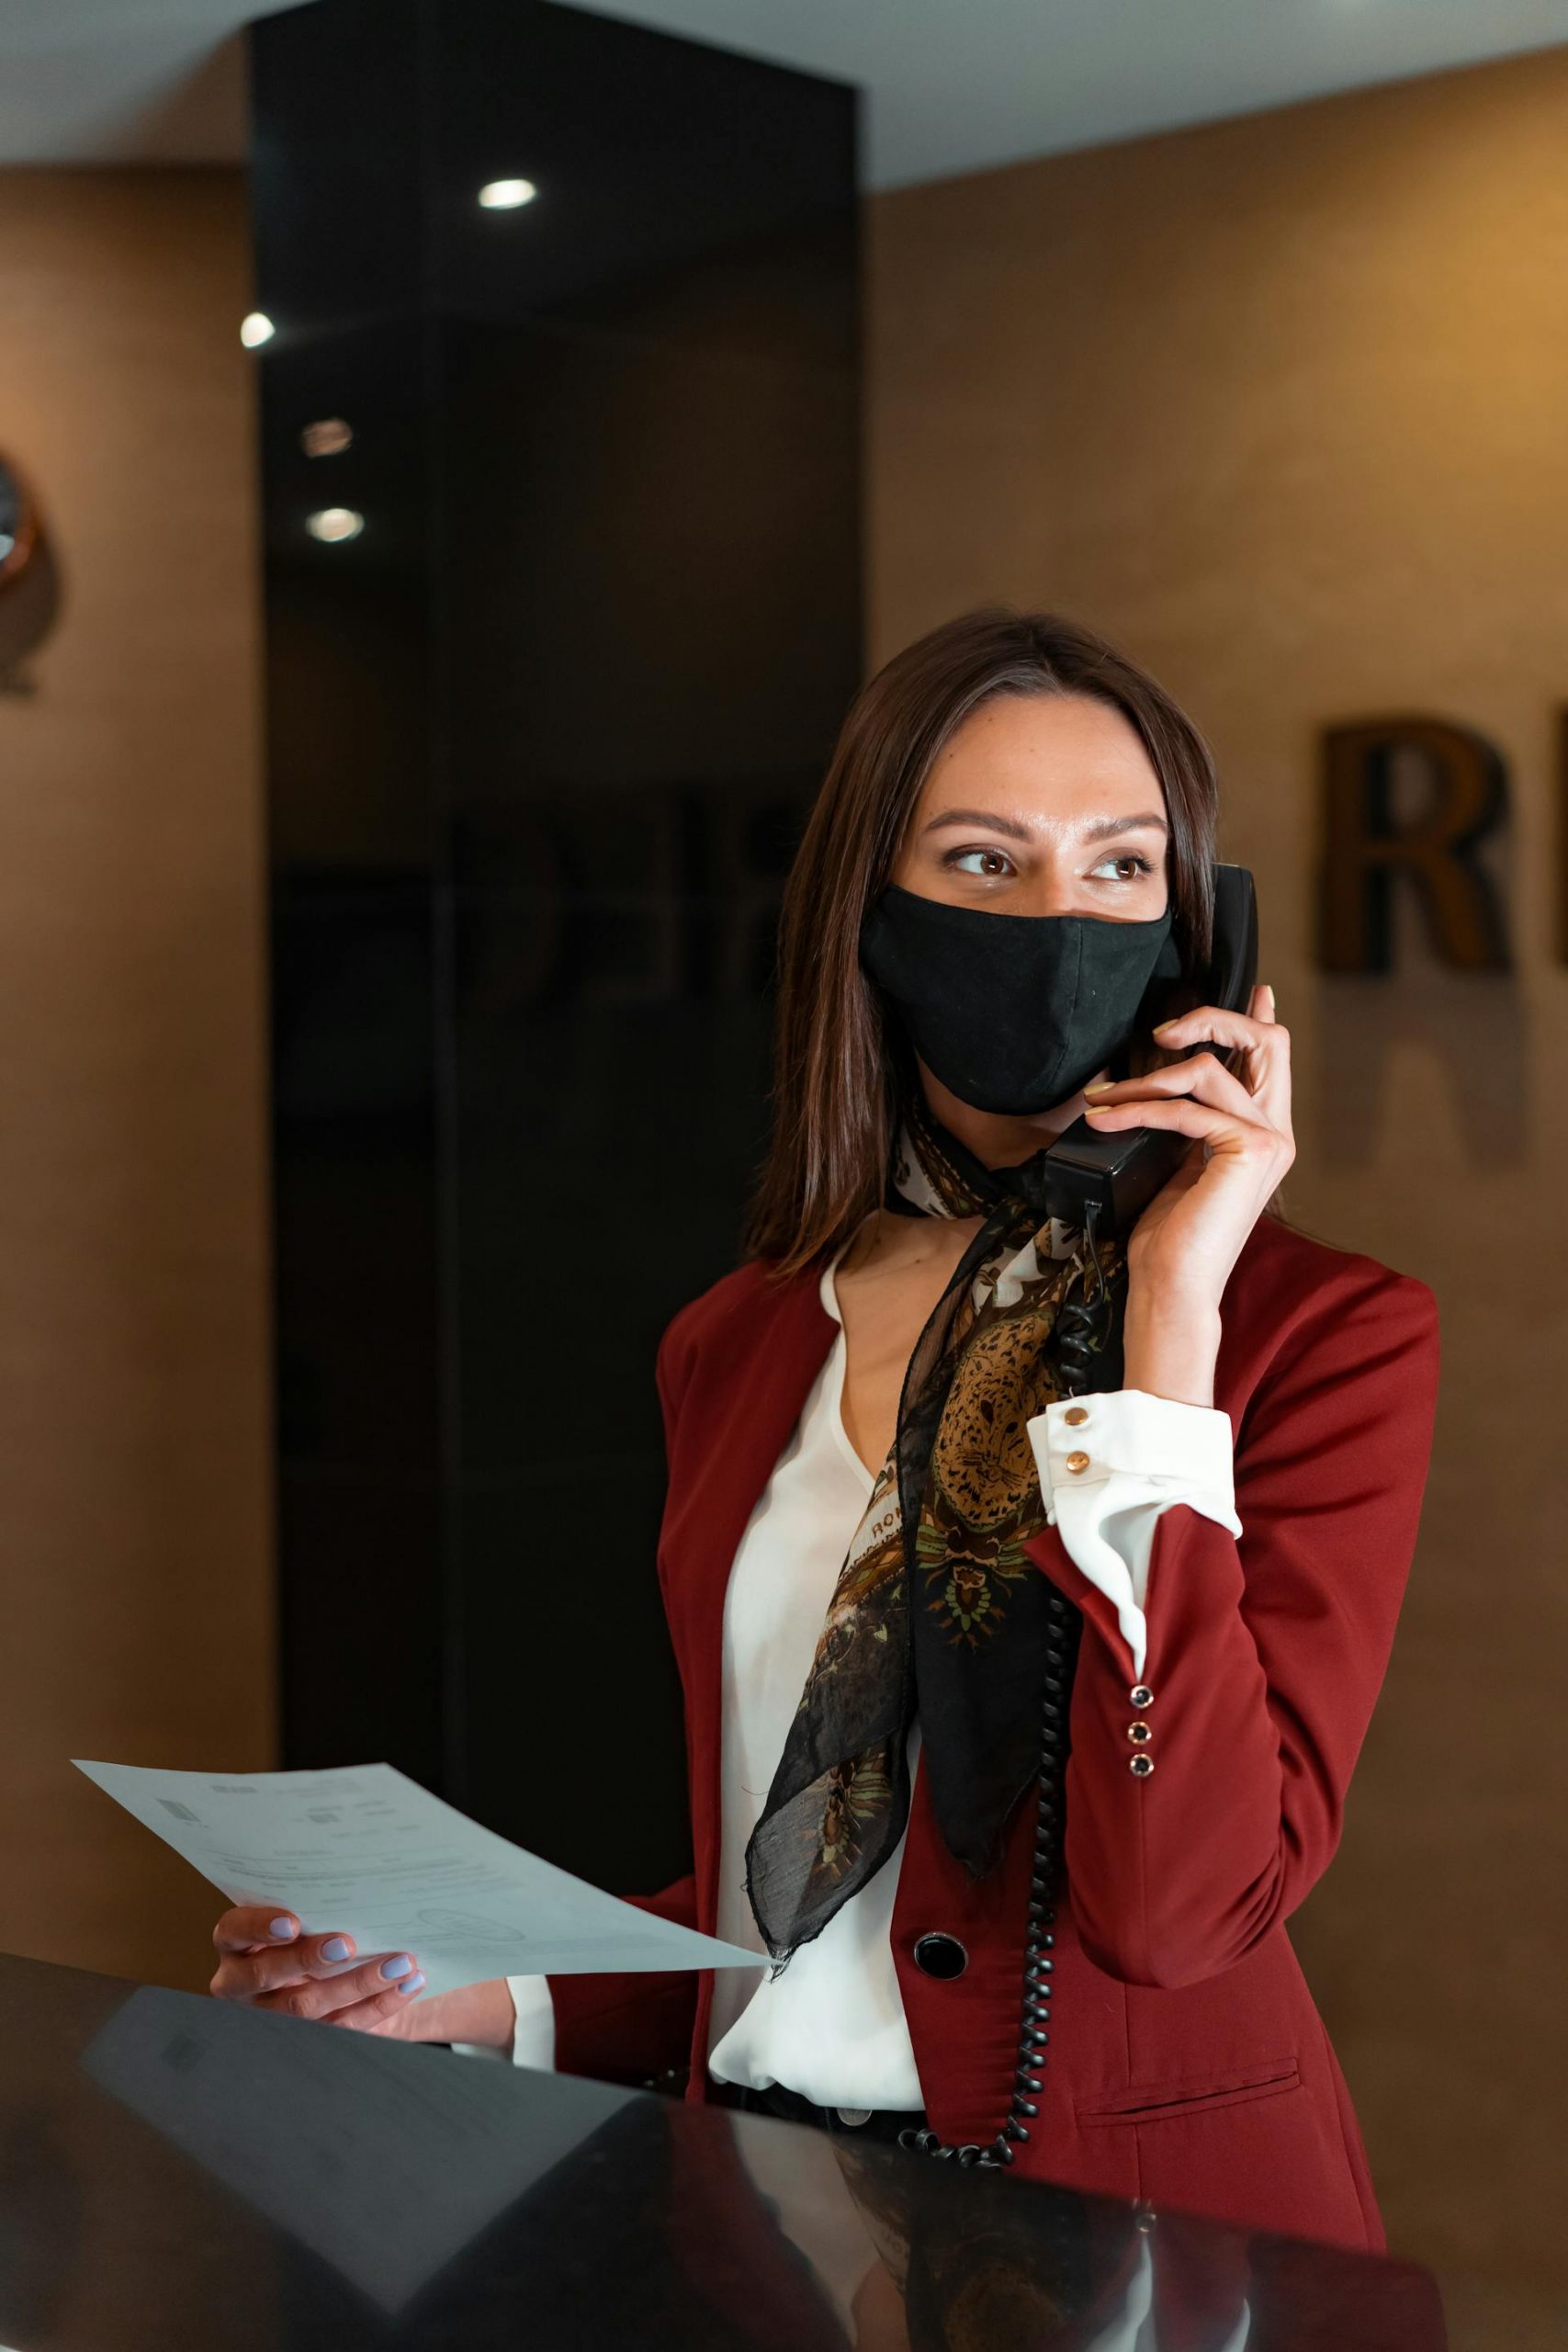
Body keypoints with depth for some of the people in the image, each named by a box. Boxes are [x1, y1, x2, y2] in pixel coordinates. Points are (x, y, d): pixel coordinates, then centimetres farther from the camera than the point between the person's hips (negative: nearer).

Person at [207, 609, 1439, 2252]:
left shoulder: (1325, 1336, -6)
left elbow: (1177, 1902, -18)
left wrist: (1173, 1314, -17)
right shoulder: (738, 1345, 8)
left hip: (1140, 2234, -3)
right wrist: (496, 1999, 1)